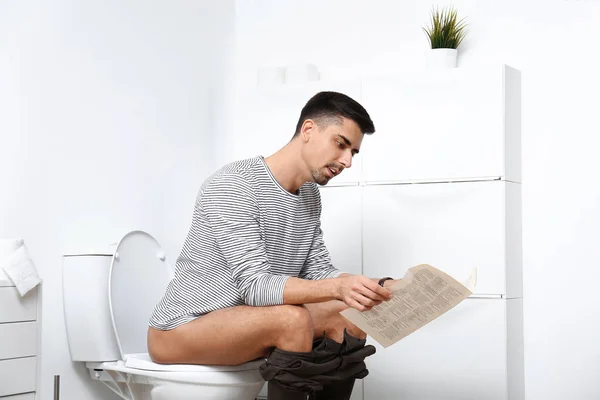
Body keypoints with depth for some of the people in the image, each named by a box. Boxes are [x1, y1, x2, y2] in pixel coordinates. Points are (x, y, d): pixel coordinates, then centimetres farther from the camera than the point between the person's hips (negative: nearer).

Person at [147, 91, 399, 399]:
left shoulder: (310, 196, 6)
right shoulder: (232, 186, -22)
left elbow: (318, 272, 3)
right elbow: (254, 286, -28)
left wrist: (379, 288, -14)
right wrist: (338, 288, -41)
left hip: (241, 324, 8)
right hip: (180, 331, -8)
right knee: (293, 320, -31)